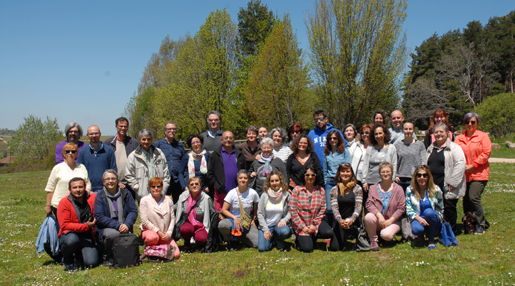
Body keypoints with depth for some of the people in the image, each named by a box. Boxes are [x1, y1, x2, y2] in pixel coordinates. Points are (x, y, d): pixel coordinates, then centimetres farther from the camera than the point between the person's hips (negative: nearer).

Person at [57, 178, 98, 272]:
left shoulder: (93, 198, 1)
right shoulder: (64, 202, -7)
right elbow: (64, 225, -12)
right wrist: (85, 226, -18)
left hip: (87, 237, 2)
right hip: (70, 234, -2)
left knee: (91, 263, -18)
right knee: (72, 240, -39)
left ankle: (78, 256, 21)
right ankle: (67, 260, -3)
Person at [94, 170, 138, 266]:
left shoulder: (125, 193, 9)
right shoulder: (100, 197, 2)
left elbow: (134, 211, 4)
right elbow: (99, 217, -8)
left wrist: (127, 225, -15)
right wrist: (117, 225, -19)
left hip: (124, 229, 2)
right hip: (106, 228, -2)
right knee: (112, 233, -35)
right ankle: (107, 257, -6)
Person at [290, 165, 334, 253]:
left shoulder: (320, 190, 1)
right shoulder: (297, 190, -6)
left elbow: (322, 209, -1)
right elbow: (293, 211, -9)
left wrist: (314, 225, -11)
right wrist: (303, 227, -12)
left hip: (316, 222, 3)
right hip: (301, 224, -2)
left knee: (329, 233, -25)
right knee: (307, 248, -16)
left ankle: (313, 237, 7)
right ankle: (299, 238, 18)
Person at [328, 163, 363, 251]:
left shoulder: (357, 189, -1)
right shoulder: (334, 190, 2)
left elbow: (358, 207, -10)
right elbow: (334, 208, -7)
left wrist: (351, 219, -30)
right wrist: (340, 220, -28)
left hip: (354, 221, -1)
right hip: (340, 220, 2)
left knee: (348, 226, -38)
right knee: (334, 247, -12)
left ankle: (359, 235, -2)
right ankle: (346, 235, 21)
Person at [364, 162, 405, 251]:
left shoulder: (398, 189, 2)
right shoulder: (373, 188, 6)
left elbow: (401, 208, -4)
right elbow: (369, 204, -5)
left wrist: (390, 220, -14)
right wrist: (379, 215, -21)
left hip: (393, 220, -1)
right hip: (378, 219, 2)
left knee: (386, 235, -31)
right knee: (368, 217, -33)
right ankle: (373, 240, -9)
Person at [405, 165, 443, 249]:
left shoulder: (436, 190, -4)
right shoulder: (410, 190, -3)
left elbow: (441, 209, 6)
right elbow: (408, 210, -3)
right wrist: (419, 218, -19)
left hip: (433, 220, 0)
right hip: (417, 218, 0)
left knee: (429, 212, -35)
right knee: (416, 229, -36)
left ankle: (431, 240, -12)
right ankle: (421, 235, 7)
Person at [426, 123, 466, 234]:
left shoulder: (454, 147, -3)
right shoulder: (431, 148, 18)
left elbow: (460, 164, -12)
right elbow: (426, 166, 24)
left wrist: (453, 182, -16)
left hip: (447, 186, -5)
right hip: (433, 185, 6)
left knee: (449, 208, -2)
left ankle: (452, 232, 14)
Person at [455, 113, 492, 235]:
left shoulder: (483, 136, 1)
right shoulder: (459, 138, 9)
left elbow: (486, 153, -6)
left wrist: (473, 165, -11)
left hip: (479, 174, -4)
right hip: (464, 174, 4)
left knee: (474, 197, -13)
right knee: (466, 200, 7)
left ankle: (481, 225, 1)